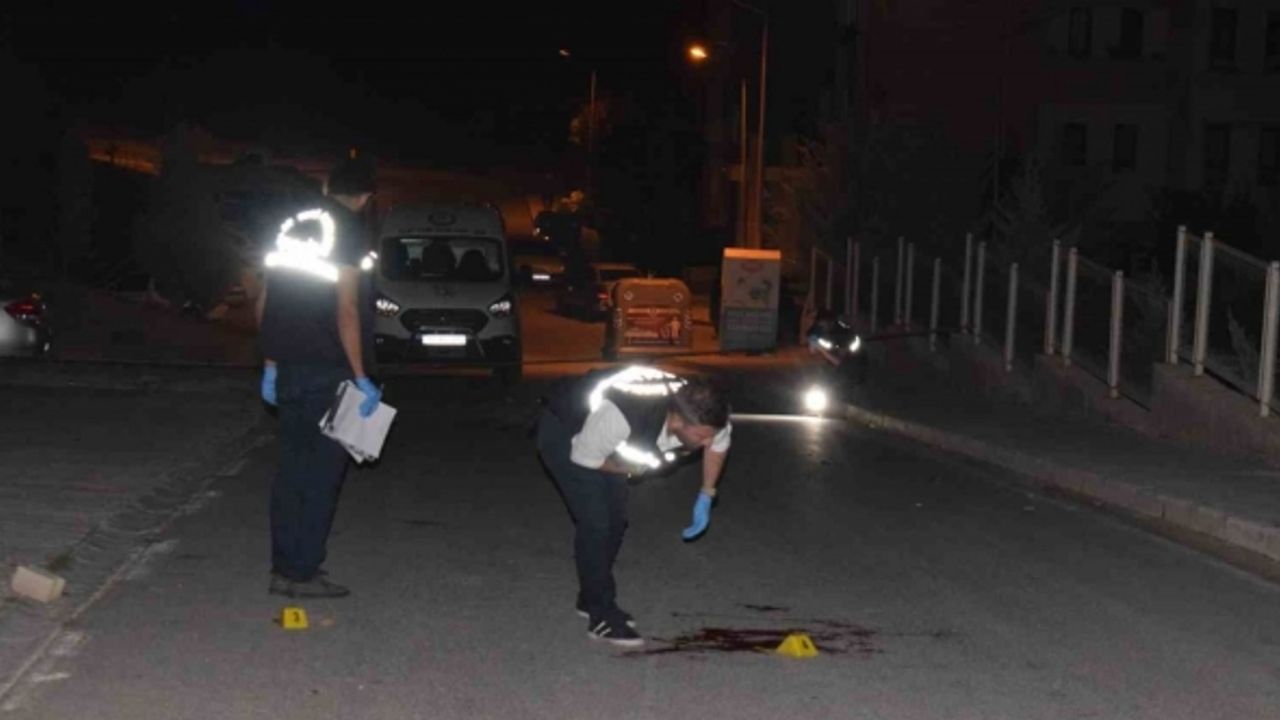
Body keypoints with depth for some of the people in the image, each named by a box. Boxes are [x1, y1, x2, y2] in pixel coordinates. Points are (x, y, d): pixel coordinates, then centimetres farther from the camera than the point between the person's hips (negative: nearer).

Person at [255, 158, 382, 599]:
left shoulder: (294, 223, 15)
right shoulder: (348, 228, -8)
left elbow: (264, 303, 16)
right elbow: (345, 308, -15)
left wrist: (270, 364, 22)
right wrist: (361, 376, -13)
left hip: (288, 366, 7)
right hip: (325, 368, -7)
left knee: (294, 467, 14)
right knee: (321, 471, -1)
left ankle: (285, 566, 18)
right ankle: (300, 572, -1)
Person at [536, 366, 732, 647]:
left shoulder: (701, 415, -26)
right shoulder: (619, 416, -46)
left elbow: (719, 442, -1)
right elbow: (585, 457, -26)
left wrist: (705, 498, 0)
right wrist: (632, 469, -12)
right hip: (565, 433, -7)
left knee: (615, 521, 10)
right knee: (595, 522, -15)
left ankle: (592, 600, 29)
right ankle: (602, 617, -6)